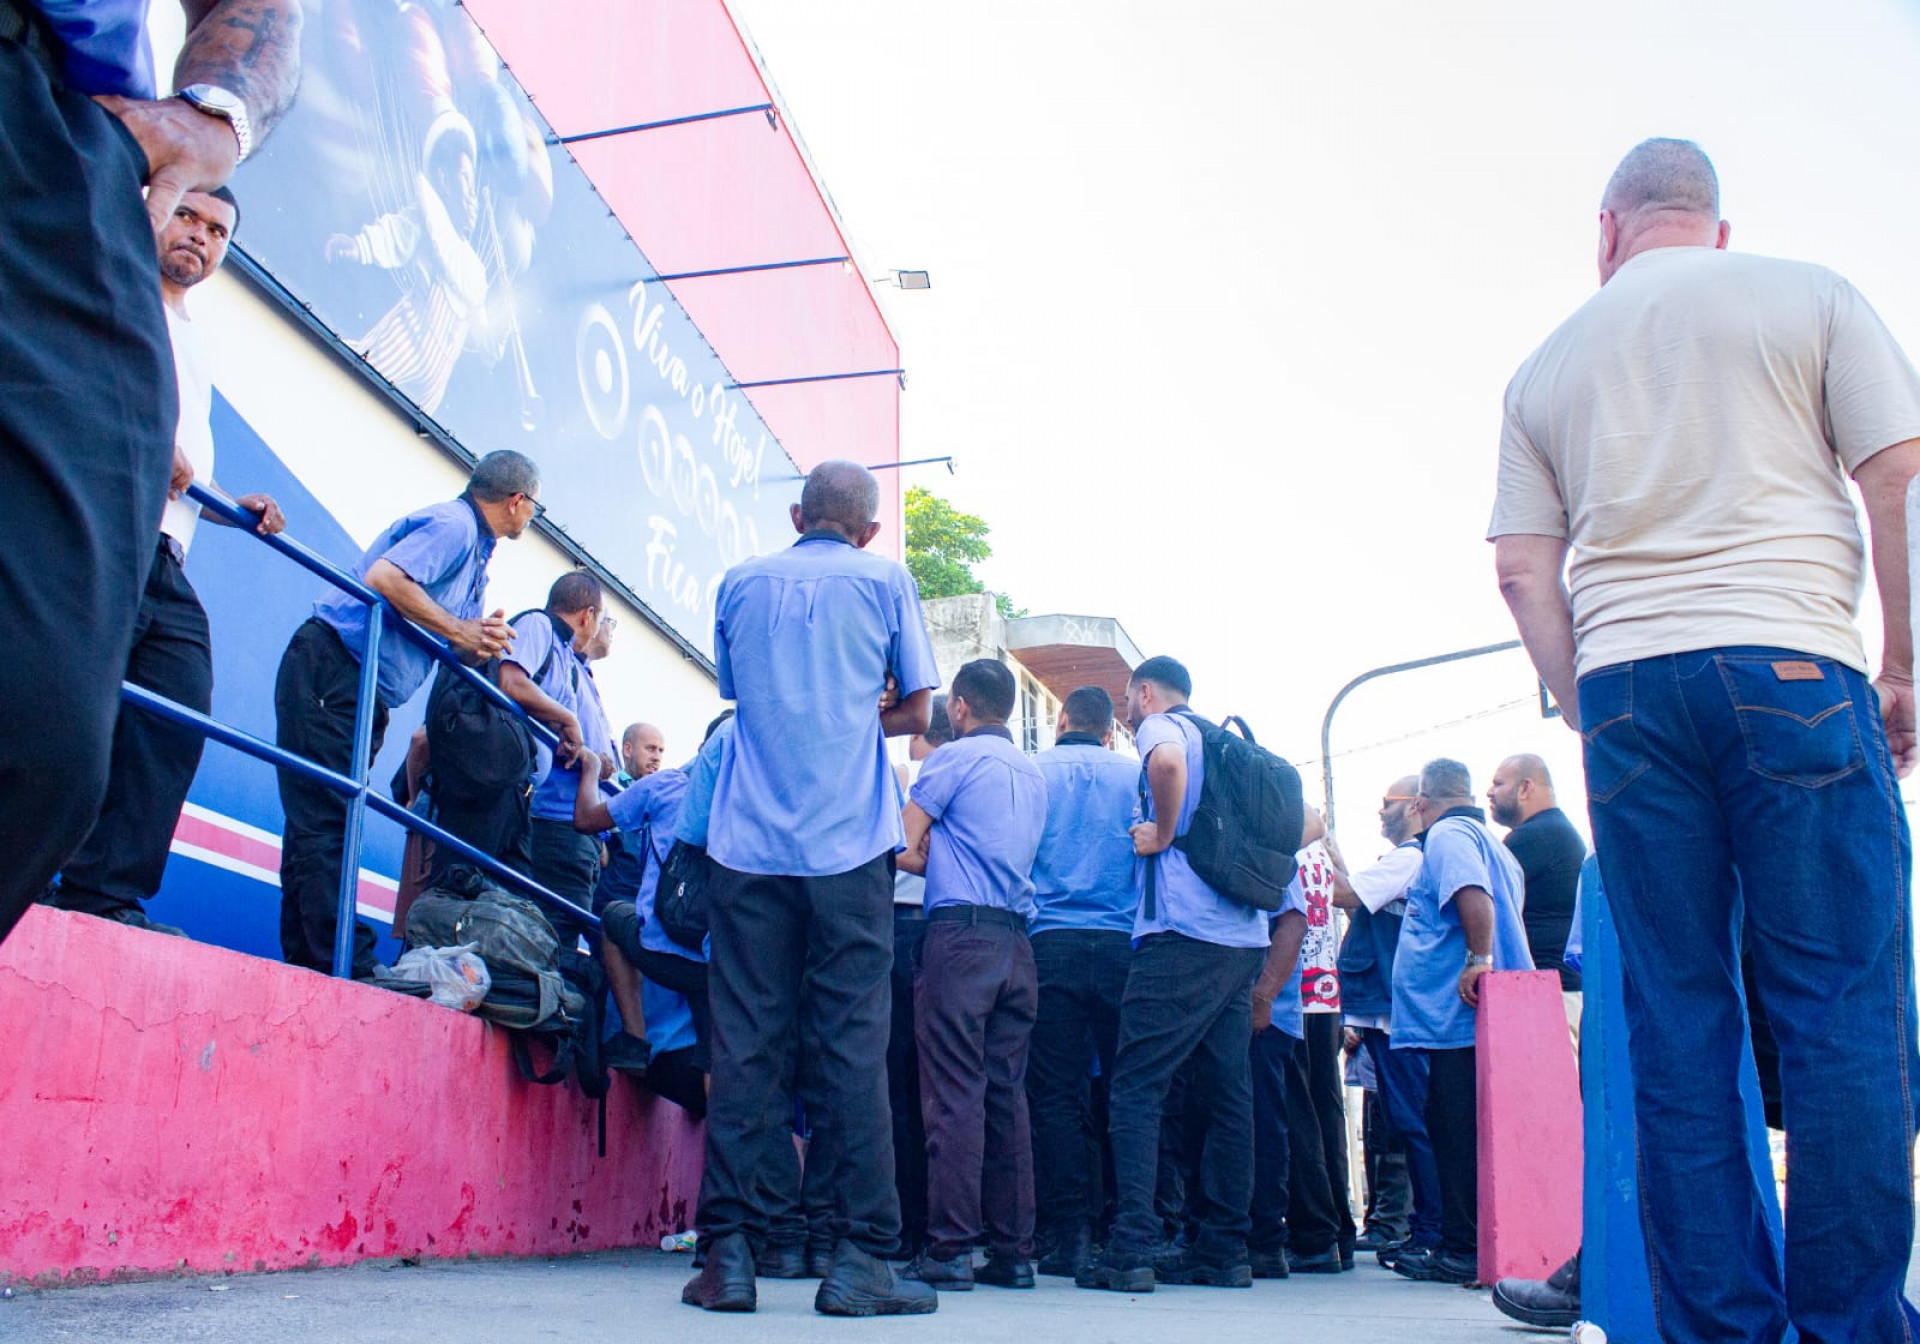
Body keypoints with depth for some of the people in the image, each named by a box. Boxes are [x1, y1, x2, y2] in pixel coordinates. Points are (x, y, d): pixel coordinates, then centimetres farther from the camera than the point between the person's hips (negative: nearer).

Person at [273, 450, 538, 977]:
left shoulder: (475, 555, 23)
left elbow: (461, 651, 21)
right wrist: (459, 630, -16)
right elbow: (383, 577, -25)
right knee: (325, 821, -12)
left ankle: (308, 958, 6)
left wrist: (483, 642, -3)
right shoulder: (452, 524, -8)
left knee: (325, 824, 6)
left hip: (362, 695, 11)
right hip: (331, 671, -11)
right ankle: (345, 965, -16)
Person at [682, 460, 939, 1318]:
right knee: (853, 1045, -2)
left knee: (745, 1044, 2)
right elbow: (914, 712, 10)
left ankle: (729, 1254, 2)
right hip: (848, 845, -2)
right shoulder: (885, 582, 8)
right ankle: (861, 1259, -2)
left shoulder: (740, 584, 15)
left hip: (749, 845, 2)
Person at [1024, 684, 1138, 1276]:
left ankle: (1069, 1234, -1)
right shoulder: (1136, 774, 9)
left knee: (1056, 1093, 1)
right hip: (1123, 945, 1)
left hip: (1050, 943, -1)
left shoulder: (1029, 772, 8)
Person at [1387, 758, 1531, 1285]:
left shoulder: (1447, 835, -8)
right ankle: (1480, 1246, 16)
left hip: (1457, 1019, -10)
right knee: (1479, 1135, 12)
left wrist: (1478, 960, -25)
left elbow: (1474, 896, -25)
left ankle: (1465, 1251, -3)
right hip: (1490, 1017, 10)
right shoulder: (1491, 841, 22)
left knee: (1457, 1137, -6)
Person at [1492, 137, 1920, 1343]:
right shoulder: (1810, 298, 8)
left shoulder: (1546, 368, 16)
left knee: (1679, 1025, 4)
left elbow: (1524, 573, 11)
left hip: (1625, 692, 3)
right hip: (1791, 667, -3)